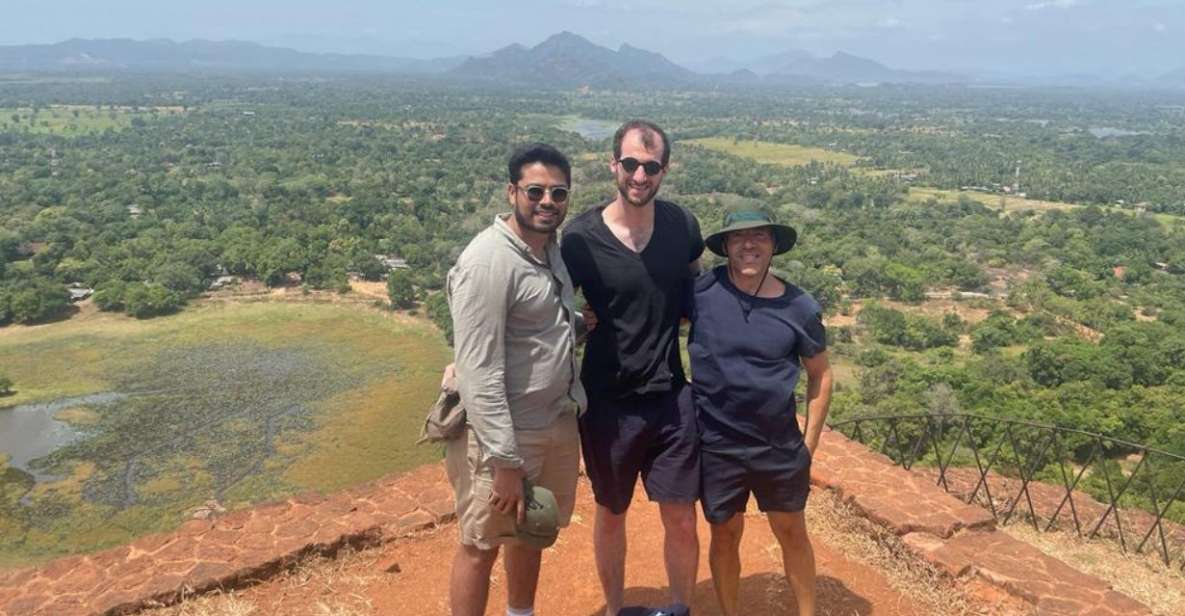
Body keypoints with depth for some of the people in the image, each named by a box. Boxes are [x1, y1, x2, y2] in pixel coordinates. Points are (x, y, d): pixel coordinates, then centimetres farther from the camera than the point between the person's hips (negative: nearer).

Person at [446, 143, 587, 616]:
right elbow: (479, 373, -24)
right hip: (504, 433, -8)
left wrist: (587, 322, 2)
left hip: (558, 424, 8)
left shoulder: (550, 246, 5)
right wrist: (505, 461, -23)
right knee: (481, 545, 9)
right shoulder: (487, 261, -21)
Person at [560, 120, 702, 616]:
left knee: (681, 521, 9)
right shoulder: (579, 238, -13)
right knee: (611, 515, 17)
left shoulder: (682, 226, -4)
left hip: (671, 398, 2)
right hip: (607, 403, -2)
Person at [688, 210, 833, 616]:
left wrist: (810, 442, 2)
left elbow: (820, 375, 4)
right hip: (716, 445, -1)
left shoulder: (799, 307, -7)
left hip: (780, 446, 1)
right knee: (725, 535, 14)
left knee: (792, 533, 17)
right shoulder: (701, 292, -11)